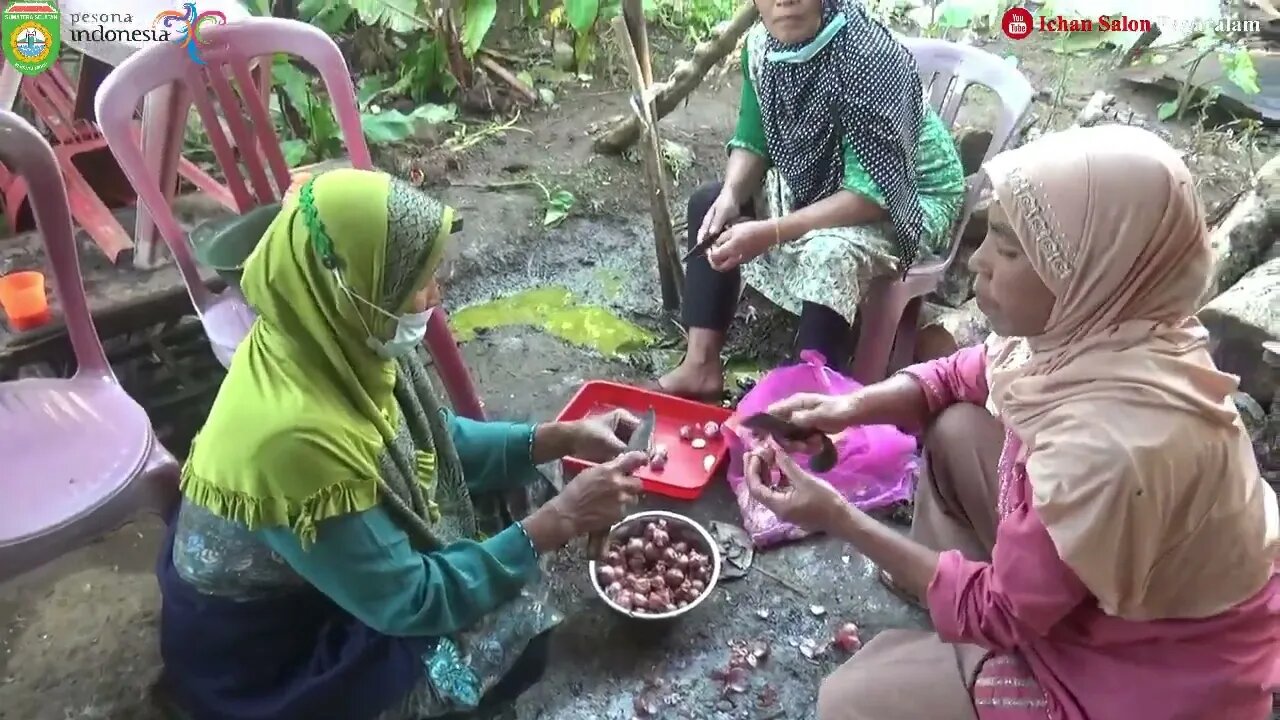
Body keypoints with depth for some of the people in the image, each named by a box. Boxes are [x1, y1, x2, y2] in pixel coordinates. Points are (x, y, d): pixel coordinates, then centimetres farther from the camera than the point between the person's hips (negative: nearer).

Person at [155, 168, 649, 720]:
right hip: (264, 658, -7)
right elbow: (411, 603, -28)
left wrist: (560, 438, -7)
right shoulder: (296, 435, -39)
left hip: (317, 568, 8)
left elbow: (432, 440, 2)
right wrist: (558, 520, -25)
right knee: (515, 635, -13)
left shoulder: (328, 343, -15)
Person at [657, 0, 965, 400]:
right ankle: (702, 366, -1)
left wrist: (771, 232, -36)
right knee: (708, 204, 1)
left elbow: (873, 192, -32)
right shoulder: (761, 45, -10)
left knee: (829, 254, -36)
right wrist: (730, 197, -19)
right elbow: (753, 141, 1)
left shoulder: (868, 56, -31)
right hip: (816, 183, 8)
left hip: (909, 195, -7)